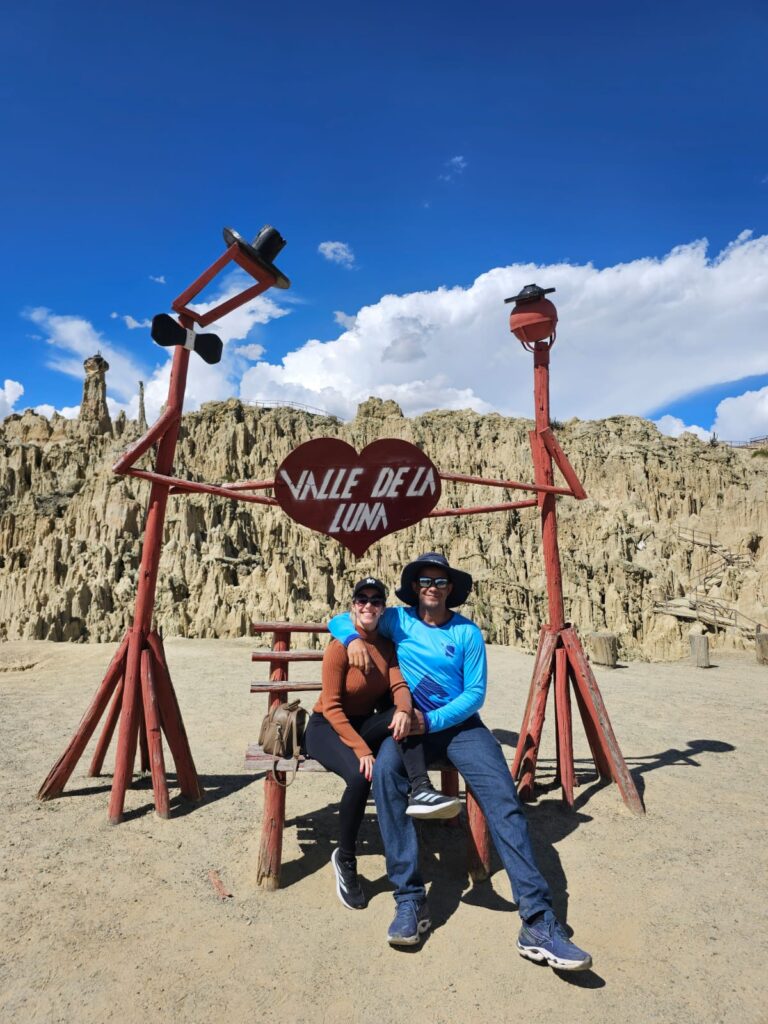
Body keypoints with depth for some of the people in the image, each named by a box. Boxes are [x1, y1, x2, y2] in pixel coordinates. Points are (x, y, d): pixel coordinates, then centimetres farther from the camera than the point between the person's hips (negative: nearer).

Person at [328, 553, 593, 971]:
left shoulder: (468, 632, 2)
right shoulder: (398, 620, 5)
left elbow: (475, 693, -1)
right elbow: (339, 620, 12)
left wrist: (433, 720, -15)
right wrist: (353, 638, -11)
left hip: (459, 723, 0)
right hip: (410, 724, 0)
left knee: (504, 800, -22)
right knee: (385, 769, -33)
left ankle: (538, 921, -20)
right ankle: (410, 901, -25)